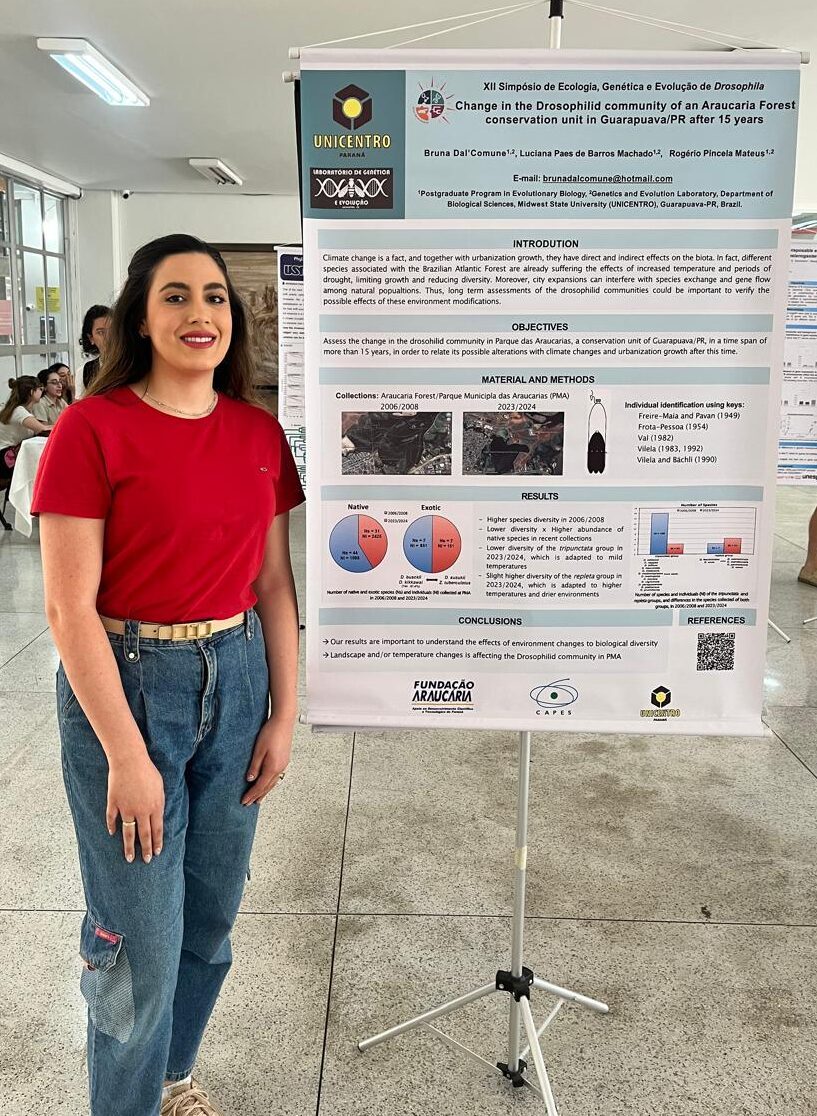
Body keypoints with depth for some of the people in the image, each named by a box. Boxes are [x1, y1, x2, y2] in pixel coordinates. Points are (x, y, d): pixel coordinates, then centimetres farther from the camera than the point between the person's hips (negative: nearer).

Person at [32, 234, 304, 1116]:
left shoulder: (260, 433, 4)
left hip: (235, 679, 5)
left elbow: (274, 586, 8)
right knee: (140, 941, 6)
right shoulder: (92, 428, -12)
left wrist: (283, 714, 4)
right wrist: (126, 754, -15)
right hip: (124, 683, -5)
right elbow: (69, 607, -15)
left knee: (211, 919, 18)